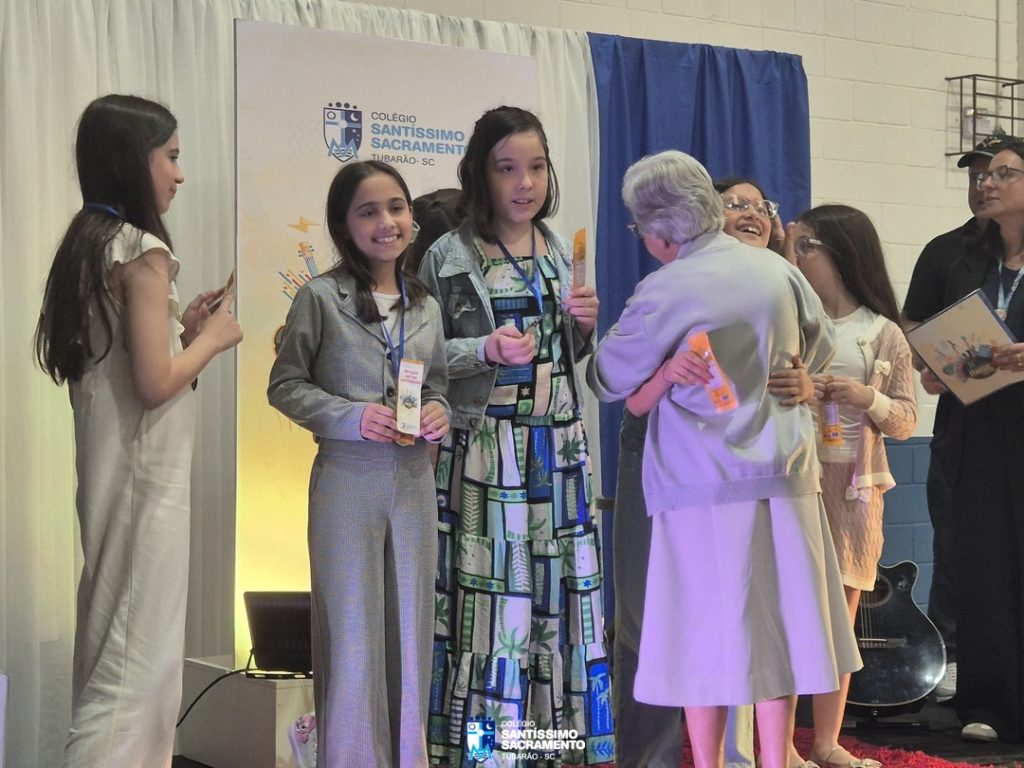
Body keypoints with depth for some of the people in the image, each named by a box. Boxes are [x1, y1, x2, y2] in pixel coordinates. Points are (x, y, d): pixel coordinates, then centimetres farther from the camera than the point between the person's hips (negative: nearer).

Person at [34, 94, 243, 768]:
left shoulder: (88, 244, 11)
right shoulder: (143, 251, -15)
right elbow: (155, 383, -21)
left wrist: (182, 328, 13)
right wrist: (211, 338, -5)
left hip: (110, 461, 9)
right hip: (146, 469, -9)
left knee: (114, 638, 15)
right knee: (142, 650, -4)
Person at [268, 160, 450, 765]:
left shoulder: (426, 306, 11)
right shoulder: (321, 297, -5)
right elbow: (285, 385, -3)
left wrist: (439, 412, -3)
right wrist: (353, 416, -16)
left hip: (414, 484, 5)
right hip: (347, 482, -4)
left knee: (410, 627, 10)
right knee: (353, 633, 0)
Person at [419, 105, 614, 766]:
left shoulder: (558, 252, 13)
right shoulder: (450, 256, -4)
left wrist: (584, 325, 0)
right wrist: (488, 350, -20)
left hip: (558, 447, 5)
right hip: (485, 449, -5)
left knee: (557, 589, 5)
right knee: (489, 590, -5)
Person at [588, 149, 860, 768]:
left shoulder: (663, 293, -11)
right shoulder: (779, 272, 2)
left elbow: (610, 381, 0)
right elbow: (820, 355, 17)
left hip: (702, 485, -4)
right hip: (785, 474, 4)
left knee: (707, 632, 4)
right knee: (776, 626, 9)